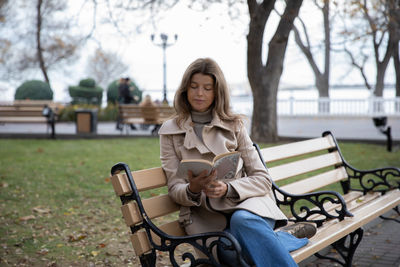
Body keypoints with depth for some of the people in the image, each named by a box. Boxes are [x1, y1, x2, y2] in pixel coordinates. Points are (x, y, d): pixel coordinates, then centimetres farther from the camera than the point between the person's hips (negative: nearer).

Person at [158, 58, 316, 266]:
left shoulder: (234, 126, 11)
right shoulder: (170, 131, 10)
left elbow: (262, 179, 7)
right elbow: (175, 189, 5)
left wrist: (228, 188, -13)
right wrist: (193, 190, -19)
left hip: (245, 204, 1)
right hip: (206, 217, 0)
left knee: (242, 220, -39)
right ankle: (285, 238, -15)